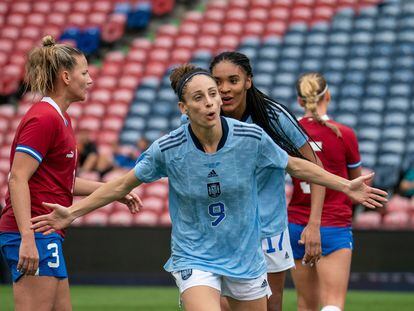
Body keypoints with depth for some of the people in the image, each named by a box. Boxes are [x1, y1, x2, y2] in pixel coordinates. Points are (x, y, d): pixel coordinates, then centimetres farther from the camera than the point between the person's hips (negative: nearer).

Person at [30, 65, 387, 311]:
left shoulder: (251, 137, -12)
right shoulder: (168, 149, -14)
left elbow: (295, 165, 5)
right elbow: (123, 184, 0)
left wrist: (346, 186, 6)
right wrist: (72, 212, -1)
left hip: (245, 257, 3)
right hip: (194, 259, -3)